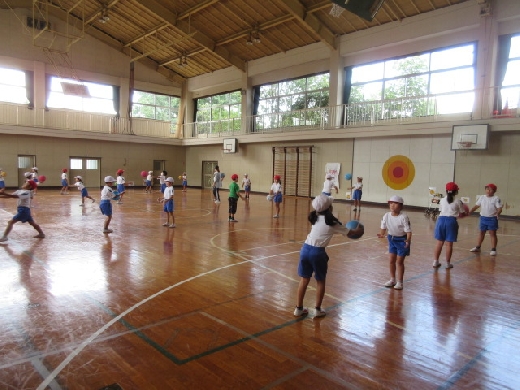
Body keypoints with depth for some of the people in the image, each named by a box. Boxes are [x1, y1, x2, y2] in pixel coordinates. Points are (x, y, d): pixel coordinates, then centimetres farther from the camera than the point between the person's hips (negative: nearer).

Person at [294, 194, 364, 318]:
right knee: (320, 281, 15)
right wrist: (358, 230, 32)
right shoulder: (332, 223, -3)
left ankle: (299, 308, 23)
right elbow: (350, 232, 10)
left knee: (304, 280, 15)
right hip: (318, 252, -5)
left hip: (305, 249, 5)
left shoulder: (315, 218, 12)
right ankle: (318, 309, 25)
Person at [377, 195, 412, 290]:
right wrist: (382, 234, -23)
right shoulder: (386, 215, -10)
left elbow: (408, 230, -22)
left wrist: (408, 240, -38)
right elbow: (384, 227, -3)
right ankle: (392, 279, 30)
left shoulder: (403, 217, -24)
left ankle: (399, 282, 16)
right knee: (392, 260, 13)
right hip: (391, 239, 5)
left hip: (402, 240, -5)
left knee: (399, 261, 2)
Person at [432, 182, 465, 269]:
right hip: (451, 221, -3)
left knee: (439, 243, 10)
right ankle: (448, 263, 12)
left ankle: (435, 262, 13)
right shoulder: (458, 201, 2)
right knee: (449, 244, 4)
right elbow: (461, 213, 6)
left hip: (441, 219, 3)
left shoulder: (442, 200, 11)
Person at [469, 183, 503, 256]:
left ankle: (493, 249, 7)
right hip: (483, 218, 5)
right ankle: (477, 247, 26)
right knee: (482, 233, 15)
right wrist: (469, 212, 1)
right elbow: (476, 206, 8)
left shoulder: (496, 198, -9)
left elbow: (500, 208, -14)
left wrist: (497, 213, -34)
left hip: (492, 219, -5)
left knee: (492, 234, 0)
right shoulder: (482, 197, 5)